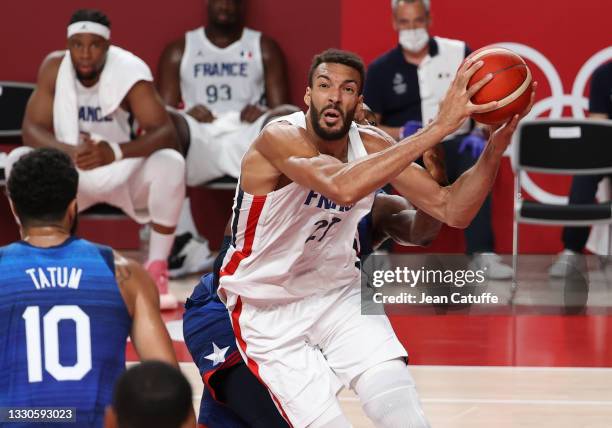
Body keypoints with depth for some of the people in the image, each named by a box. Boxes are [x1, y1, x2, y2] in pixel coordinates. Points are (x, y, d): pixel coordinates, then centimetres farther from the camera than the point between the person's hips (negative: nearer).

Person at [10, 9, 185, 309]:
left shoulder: (130, 70, -23)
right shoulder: (54, 67, -15)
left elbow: (166, 133, -31)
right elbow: (32, 129, -17)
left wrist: (115, 152, -50)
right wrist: (70, 152, -40)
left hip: (125, 174, -2)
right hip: (69, 174, 2)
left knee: (170, 163, -32)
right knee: (19, 161, -24)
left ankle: (156, 272, -20)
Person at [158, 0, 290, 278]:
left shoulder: (264, 48, 20)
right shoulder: (179, 51, 20)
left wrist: (264, 114, -13)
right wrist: (188, 115, -11)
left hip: (248, 140, 0)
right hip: (197, 139, 0)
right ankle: (185, 243, -34)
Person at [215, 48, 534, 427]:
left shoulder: (372, 147, -8)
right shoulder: (280, 138, -26)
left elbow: (452, 211, -7)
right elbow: (343, 187, -46)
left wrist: (494, 149, -25)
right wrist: (439, 127, -47)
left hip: (338, 292, 4)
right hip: (267, 309, -4)